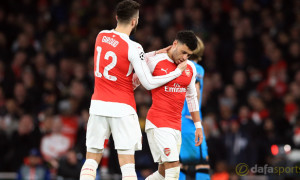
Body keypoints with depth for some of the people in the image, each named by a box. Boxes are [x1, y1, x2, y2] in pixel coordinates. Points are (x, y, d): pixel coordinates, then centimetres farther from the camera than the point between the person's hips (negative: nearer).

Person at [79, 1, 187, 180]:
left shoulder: (101, 36, 5)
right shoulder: (133, 48, -13)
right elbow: (149, 83, -10)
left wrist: (156, 53, 19)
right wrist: (178, 71, 1)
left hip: (98, 105, 5)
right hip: (122, 109, -5)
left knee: (92, 159, 9)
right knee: (127, 163, -4)